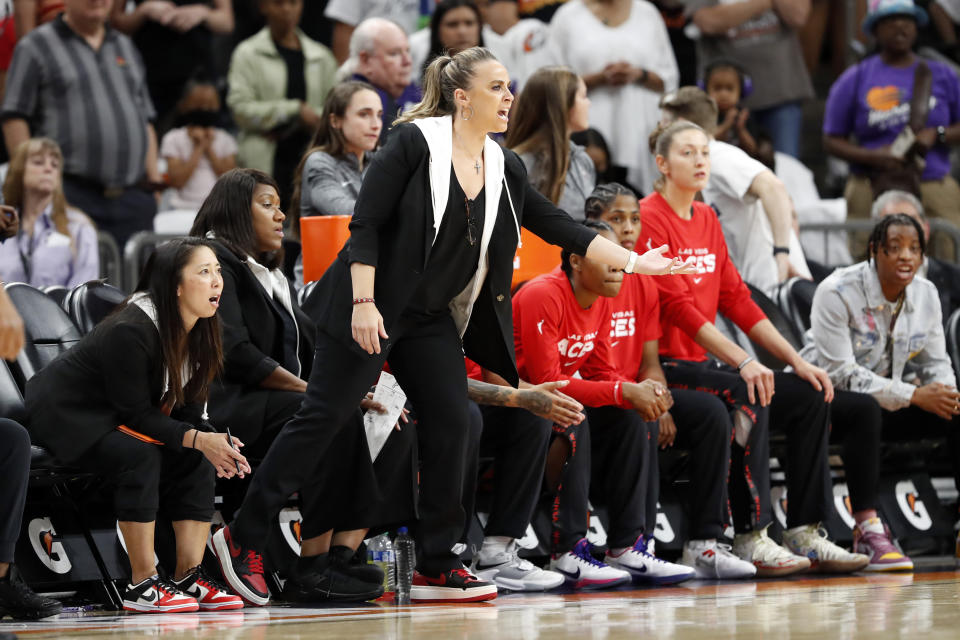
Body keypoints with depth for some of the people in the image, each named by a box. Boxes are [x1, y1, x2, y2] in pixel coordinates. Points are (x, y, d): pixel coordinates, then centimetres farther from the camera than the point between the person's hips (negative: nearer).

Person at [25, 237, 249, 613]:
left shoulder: (197, 334, -4)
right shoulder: (129, 332, -29)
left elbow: (186, 410, -2)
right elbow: (135, 414, -27)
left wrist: (215, 443, -23)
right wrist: (197, 438, -34)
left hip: (111, 422, 9)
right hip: (66, 418, -9)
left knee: (198, 461, -11)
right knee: (140, 454, -33)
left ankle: (190, 578, -12)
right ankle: (142, 587, -30)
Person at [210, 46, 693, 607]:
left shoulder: (503, 167, 6)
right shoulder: (416, 142, -13)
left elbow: (558, 226, 11)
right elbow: (366, 223, -14)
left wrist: (634, 261, 7)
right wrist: (363, 302, -21)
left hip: (432, 318, 7)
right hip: (372, 309, -7)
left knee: (450, 422, -2)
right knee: (325, 415, -7)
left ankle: (435, 568, 5)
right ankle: (244, 536, 1)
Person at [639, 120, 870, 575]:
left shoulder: (706, 220, 17)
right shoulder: (650, 218, -10)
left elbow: (736, 299, 16)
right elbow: (677, 306, -20)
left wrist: (796, 361, 6)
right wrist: (742, 361, -28)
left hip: (702, 363, 9)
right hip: (662, 367, -9)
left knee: (811, 395, 0)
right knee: (748, 396, -32)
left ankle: (805, 534, -2)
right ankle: (750, 539, -31)